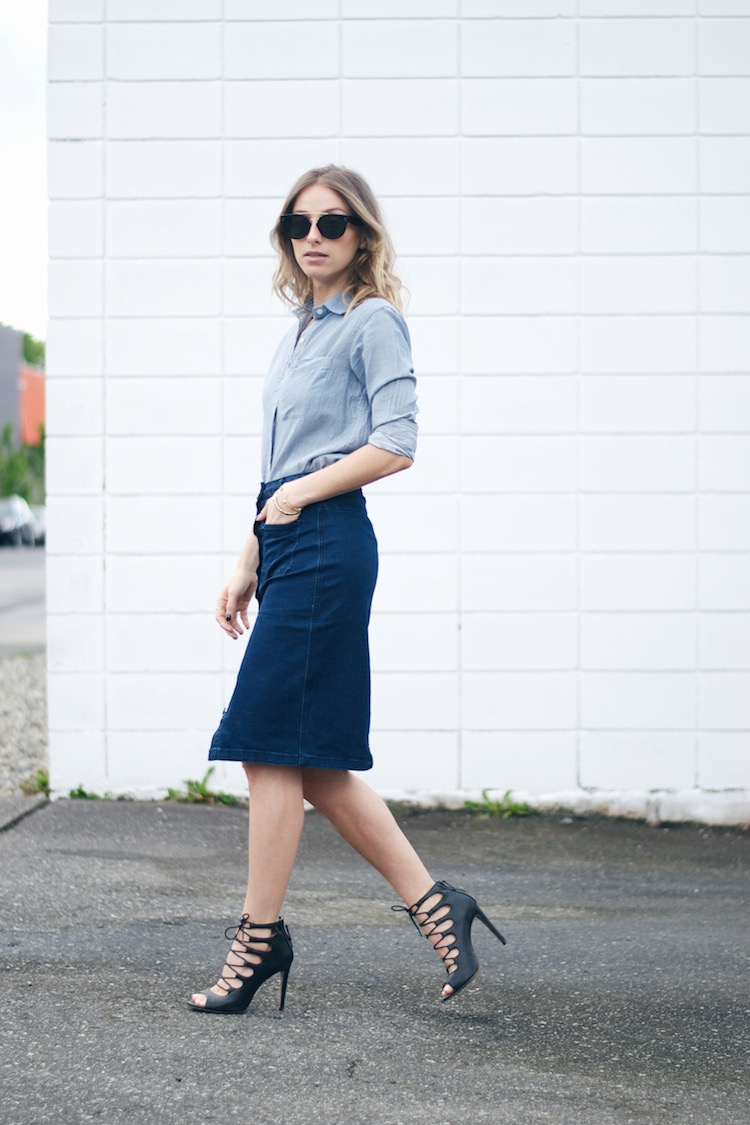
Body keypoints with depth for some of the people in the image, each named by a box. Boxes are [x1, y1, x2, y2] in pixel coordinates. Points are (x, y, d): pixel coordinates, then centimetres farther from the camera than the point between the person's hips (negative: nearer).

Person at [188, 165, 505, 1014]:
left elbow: (394, 447, -12)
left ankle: (258, 936, 1)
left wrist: (299, 496, -8)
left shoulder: (374, 323, -3)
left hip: (328, 547, -9)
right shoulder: (300, 332, 21)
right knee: (314, 761, 7)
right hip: (288, 547, 9)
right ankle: (433, 905, 13)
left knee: (273, 745, -7)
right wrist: (248, 563, 18)